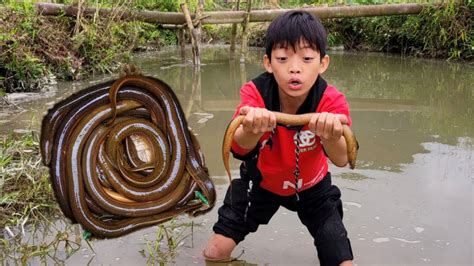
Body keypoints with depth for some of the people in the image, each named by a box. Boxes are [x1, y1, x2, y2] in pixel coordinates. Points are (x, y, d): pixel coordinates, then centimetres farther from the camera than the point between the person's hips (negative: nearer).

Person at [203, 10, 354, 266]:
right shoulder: (255, 93, -28)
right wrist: (251, 131, -70)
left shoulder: (331, 100, -28)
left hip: (312, 186, 0)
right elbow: (239, 148, -45)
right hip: (260, 181, 1)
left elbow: (341, 159, -42)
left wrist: (331, 137, -67)